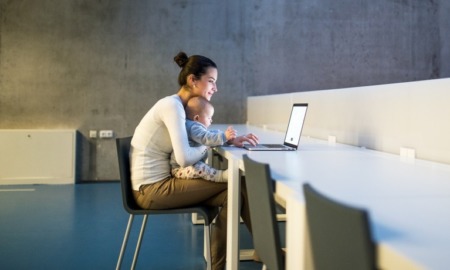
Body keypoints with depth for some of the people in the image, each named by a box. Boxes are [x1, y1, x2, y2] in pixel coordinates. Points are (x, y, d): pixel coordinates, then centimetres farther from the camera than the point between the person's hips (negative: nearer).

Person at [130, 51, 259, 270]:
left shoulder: (179, 106, 11)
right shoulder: (172, 105, -18)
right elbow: (185, 158, -27)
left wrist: (230, 141, 2)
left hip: (159, 184, 9)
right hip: (152, 189, -9)